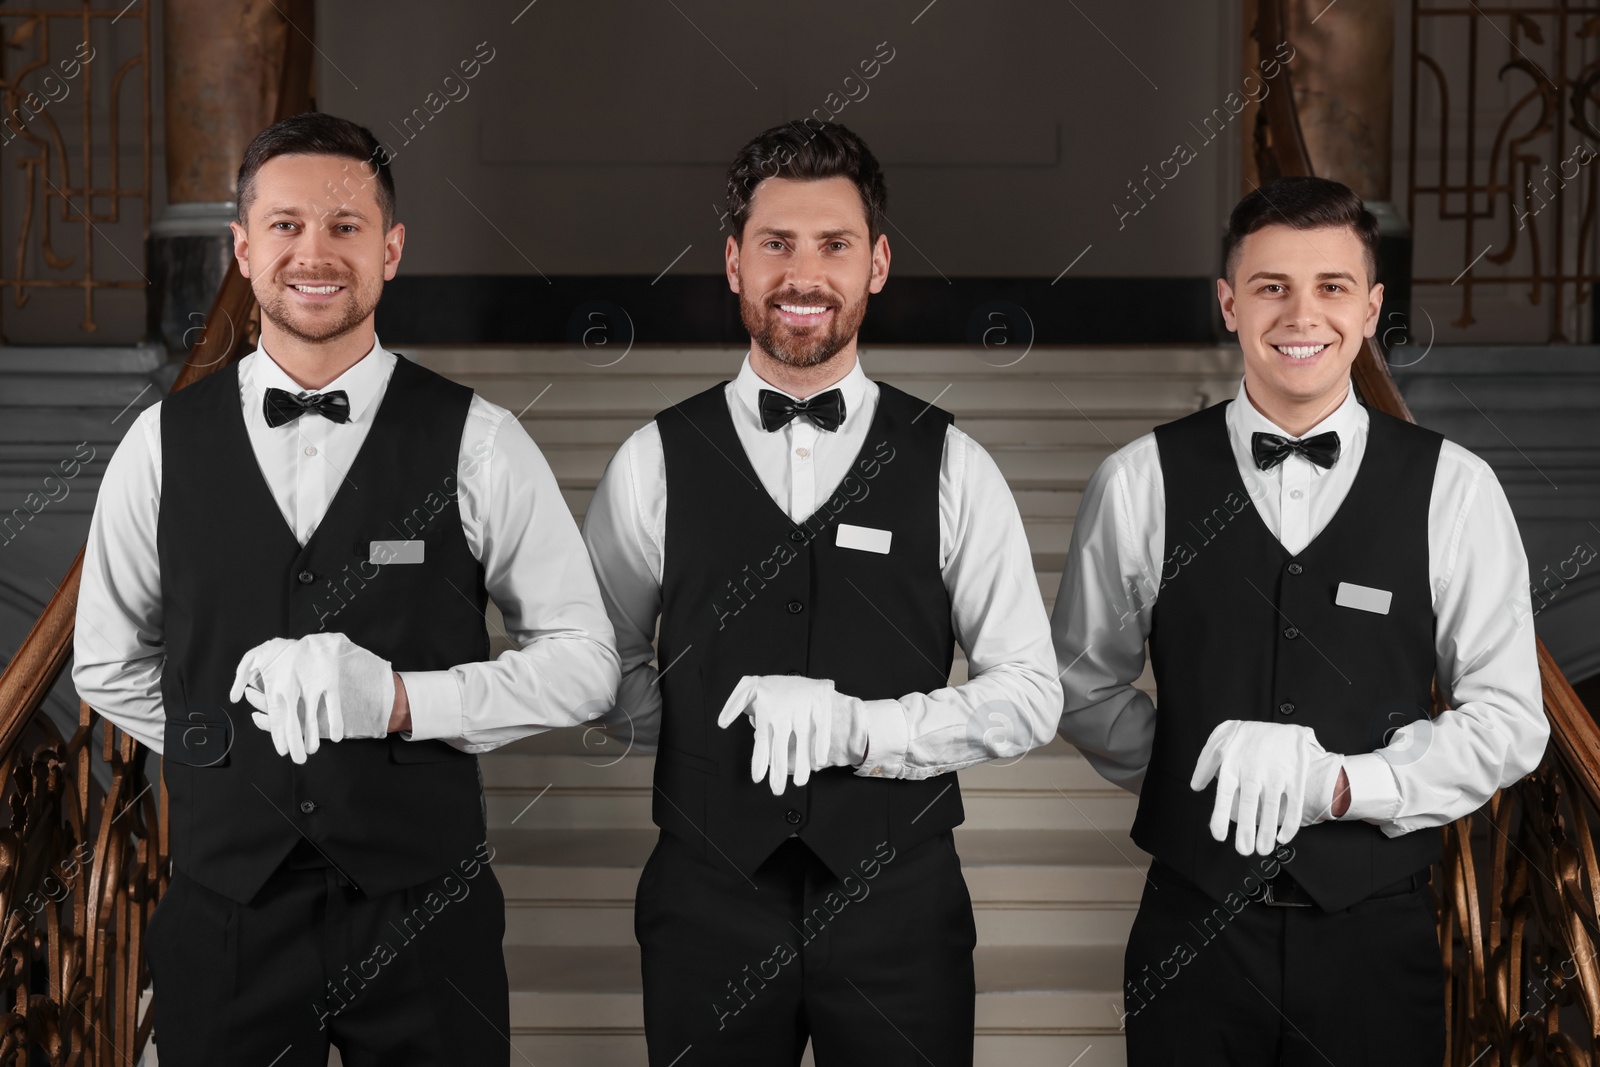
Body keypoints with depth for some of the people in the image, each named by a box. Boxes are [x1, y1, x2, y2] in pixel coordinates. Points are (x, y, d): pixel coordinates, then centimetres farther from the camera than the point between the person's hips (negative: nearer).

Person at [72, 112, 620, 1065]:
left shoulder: (477, 443, -4)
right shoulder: (164, 444, 2)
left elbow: (584, 662, -4)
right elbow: (110, 666, 13)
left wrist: (398, 700, -16)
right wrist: (245, 745, 4)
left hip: (424, 909, -1)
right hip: (226, 907, 2)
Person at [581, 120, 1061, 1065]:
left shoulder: (950, 468, 0)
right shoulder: (656, 464, 2)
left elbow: (1030, 694, -1)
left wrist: (863, 727, -16)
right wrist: (713, 728, -8)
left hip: (899, 901, 0)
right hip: (710, 898, 0)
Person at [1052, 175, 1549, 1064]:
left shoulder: (1454, 490, -3)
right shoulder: (1141, 483, -2)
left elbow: (1510, 721, -4)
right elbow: (1086, 684, 9)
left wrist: (1340, 783, -16)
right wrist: (1202, 777, -1)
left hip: (1379, 934, 0)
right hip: (1194, 927, 0)